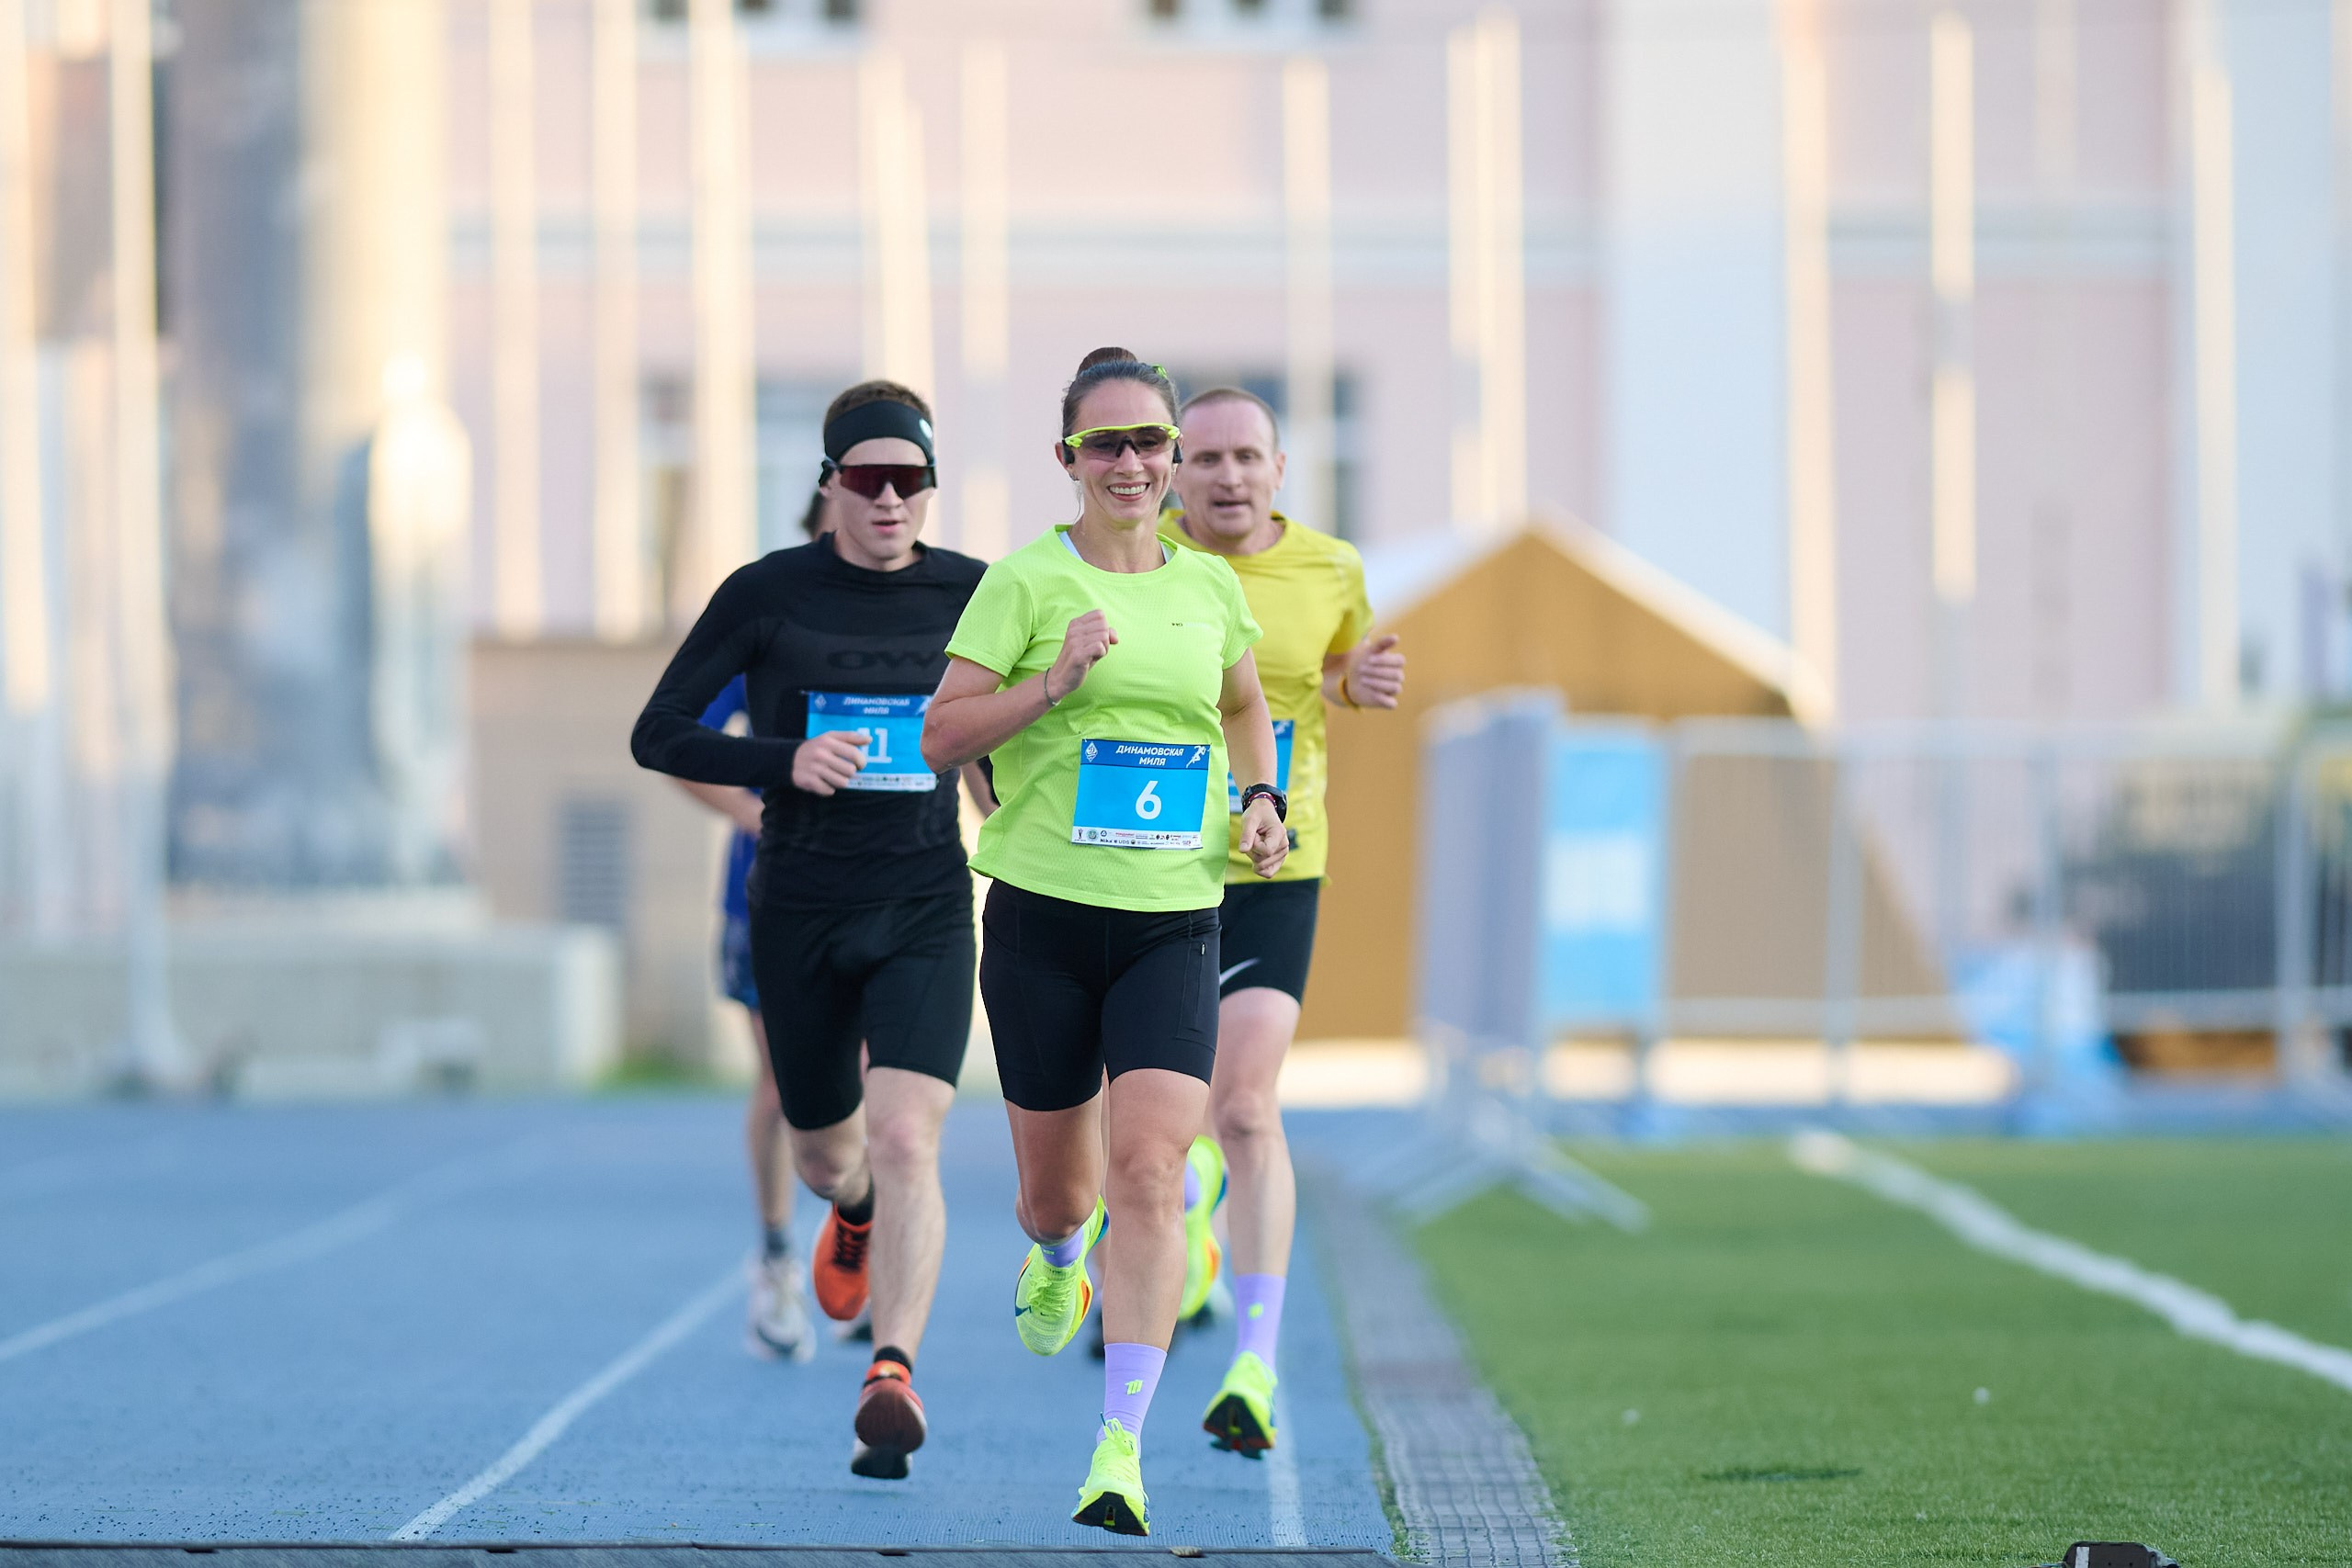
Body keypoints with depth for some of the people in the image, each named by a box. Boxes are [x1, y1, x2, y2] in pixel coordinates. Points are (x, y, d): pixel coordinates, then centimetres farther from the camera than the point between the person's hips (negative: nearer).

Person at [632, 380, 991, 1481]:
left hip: (926, 908, -1)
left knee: (906, 1142, -21)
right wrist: (784, 762, -19)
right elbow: (657, 736, -4)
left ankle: (891, 1379, -25)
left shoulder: (971, 595, -1)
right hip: (800, 910, 1)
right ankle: (854, 1211, 54)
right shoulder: (767, 594, -6)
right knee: (826, 1153, 17)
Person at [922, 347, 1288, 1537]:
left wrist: (1262, 796, 10)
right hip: (1043, 913, -1)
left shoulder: (1209, 587, 9)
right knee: (1057, 1185, 9)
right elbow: (941, 735, -5)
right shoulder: (1025, 581, -3)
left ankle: (1120, 1448, -16)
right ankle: (1055, 1256, 50)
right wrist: (1053, 684, -17)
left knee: (1147, 1171, -16)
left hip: (1174, 920, 1)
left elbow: (1244, 708, 27)